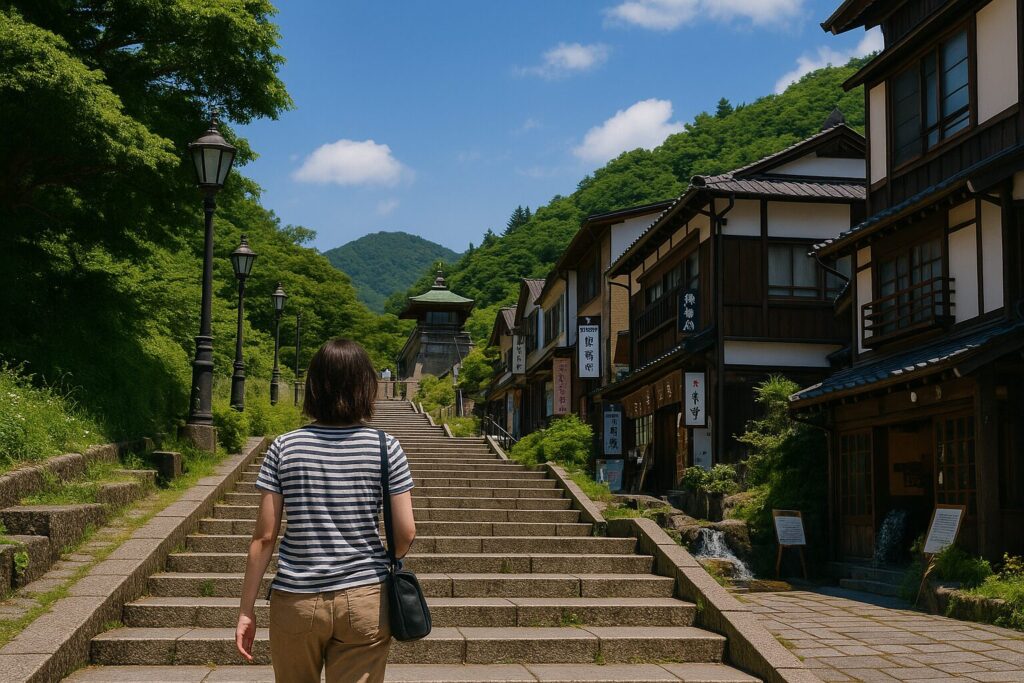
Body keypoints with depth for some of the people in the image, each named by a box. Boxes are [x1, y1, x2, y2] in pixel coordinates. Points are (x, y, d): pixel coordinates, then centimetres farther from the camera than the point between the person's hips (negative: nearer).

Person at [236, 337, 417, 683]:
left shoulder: (285, 448, -4)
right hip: (364, 602, -1)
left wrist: (246, 609, 3)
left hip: (296, 603, 1)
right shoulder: (386, 447, -5)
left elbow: (264, 536, -4)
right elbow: (406, 533, -4)